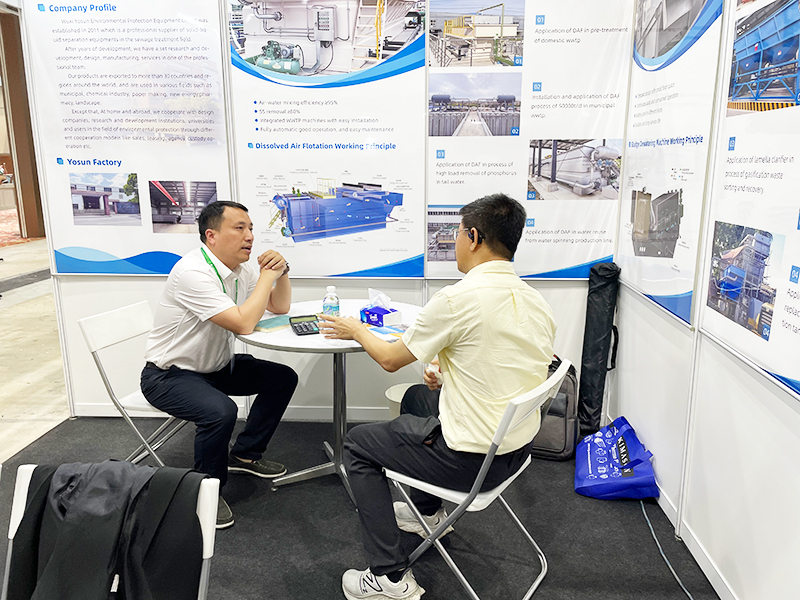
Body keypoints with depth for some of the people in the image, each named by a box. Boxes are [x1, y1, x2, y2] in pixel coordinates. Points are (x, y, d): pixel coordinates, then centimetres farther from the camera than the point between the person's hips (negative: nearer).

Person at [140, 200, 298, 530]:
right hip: (168, 375, -9)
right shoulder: (193, 272, -27)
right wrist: (267, 274, -24)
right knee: (220, 411, -34)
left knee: (282, 378, 1)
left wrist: (280, 271, -11)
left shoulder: (241, 268, 0)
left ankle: (244, 454, 17)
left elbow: (280, 307, 7)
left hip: (215, 366, 9)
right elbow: (243, 323, -34)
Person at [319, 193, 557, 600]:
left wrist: (356, 331, 10)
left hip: (471, 460, -8)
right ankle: (427, 510, 46)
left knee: (358, 444, 12)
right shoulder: (536, 301, 0)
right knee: (418, 397, 31)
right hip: (520, 447, 8)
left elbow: (390, 359, -9)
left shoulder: (457, 298, -23)